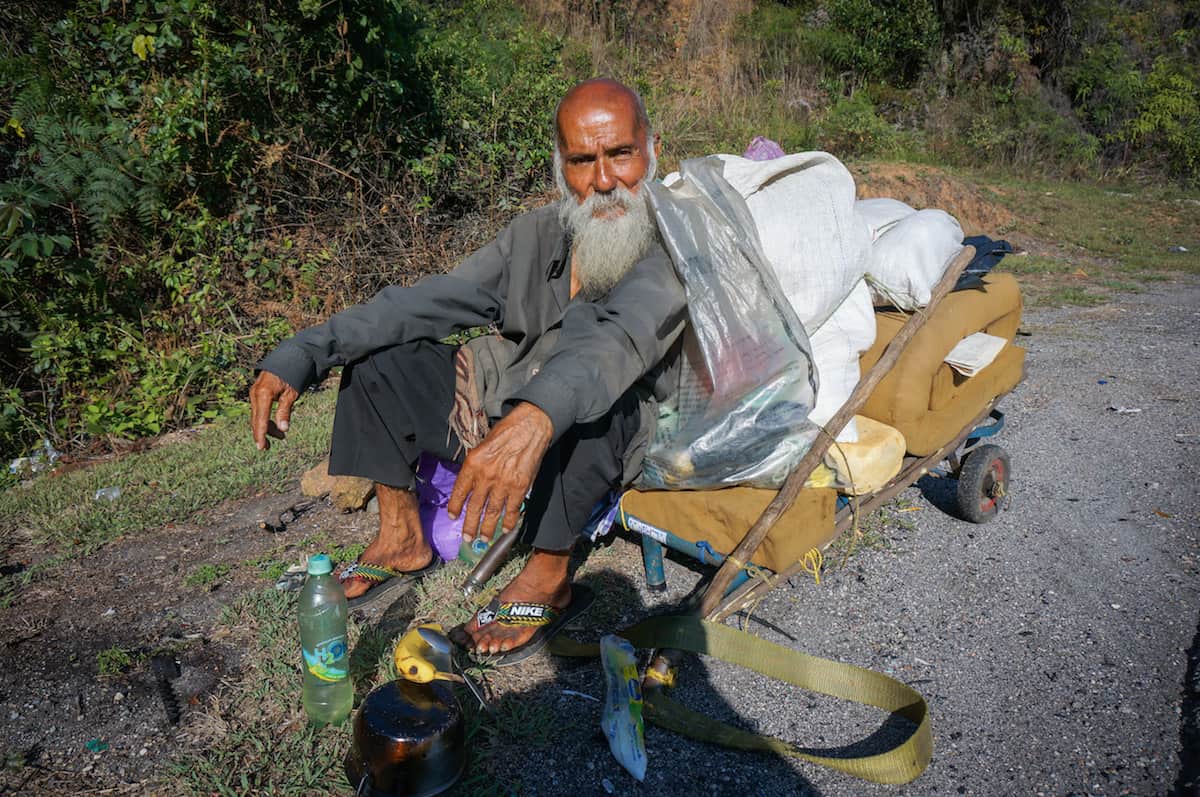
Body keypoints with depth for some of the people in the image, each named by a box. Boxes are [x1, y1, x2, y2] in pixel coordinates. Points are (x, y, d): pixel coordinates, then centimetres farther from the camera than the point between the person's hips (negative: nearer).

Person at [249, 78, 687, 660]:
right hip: (501, 412, 6)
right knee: (374, 354, 0)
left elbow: (624, 336, -40)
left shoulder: (670, 246, -18)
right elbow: (429, 300, -3)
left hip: (605, 438, -6)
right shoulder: (538, 235, 1)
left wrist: (534, 420, -60)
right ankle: (402, 536, 5)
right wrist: (301, 354, -15)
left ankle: (549, 576, -23)